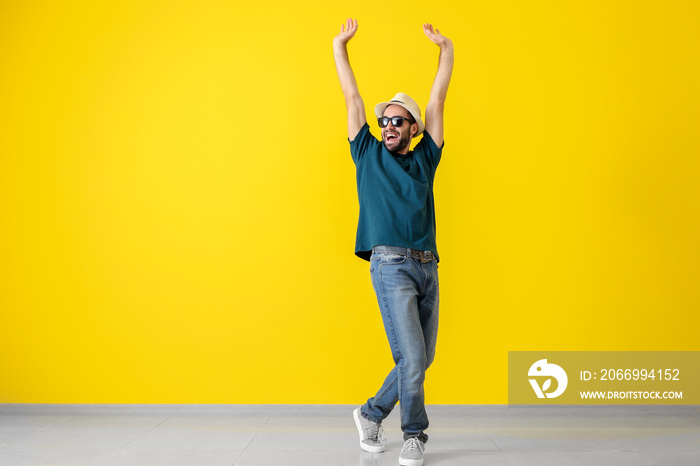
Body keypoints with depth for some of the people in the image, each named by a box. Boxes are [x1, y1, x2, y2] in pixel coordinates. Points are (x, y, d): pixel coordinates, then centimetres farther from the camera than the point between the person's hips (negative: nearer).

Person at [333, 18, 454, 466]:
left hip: (427, 266, 4)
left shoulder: (424, 160, 16)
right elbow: (352, 97, 13)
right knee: (412, 357, -10)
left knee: (421, 358, 8)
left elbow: (438, 98, 17)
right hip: (391, 265, -4)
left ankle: (373, 413, 27)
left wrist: (446, 49, 18)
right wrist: (340, 46, 16)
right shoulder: (369, 155, 11)